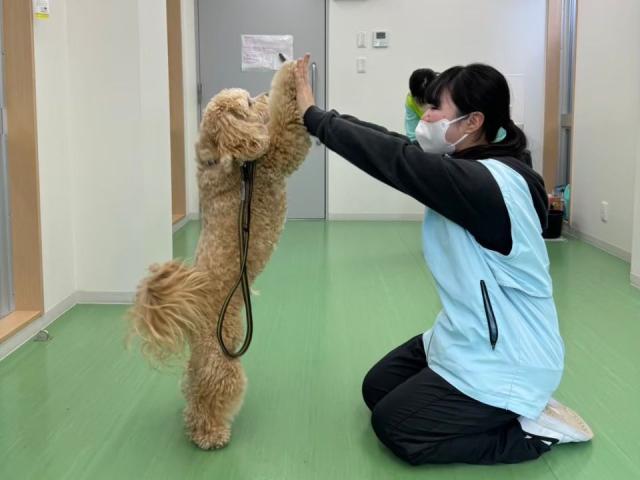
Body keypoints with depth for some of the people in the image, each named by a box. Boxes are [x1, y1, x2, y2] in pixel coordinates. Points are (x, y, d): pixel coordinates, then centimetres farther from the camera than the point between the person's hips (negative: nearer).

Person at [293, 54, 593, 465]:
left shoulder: (488, 184, -28)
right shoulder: (470, 167, 2)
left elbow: (397, 161, -31)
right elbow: (398, 147, 2)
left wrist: (314, 116, -22)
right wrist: (320, 114, -3)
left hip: (506, 361, -10)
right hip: (471, 340, 10)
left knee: (393, 426, -3)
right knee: (377, 389, 17)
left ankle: (531, 428, 3)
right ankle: (517, 410, 18)